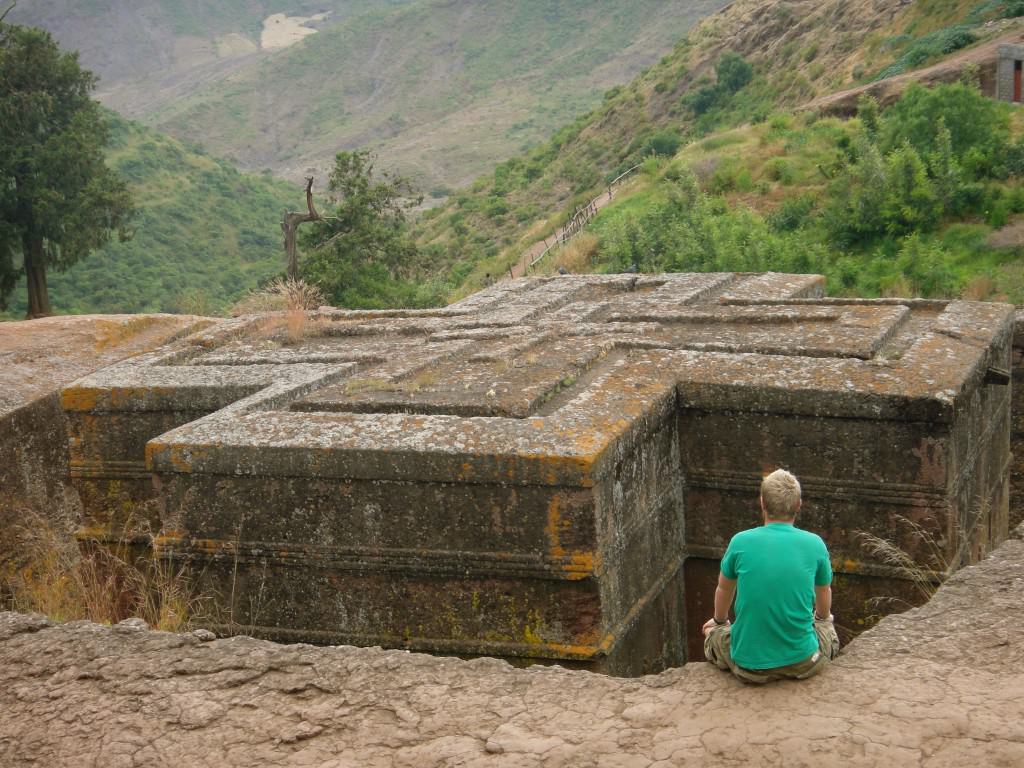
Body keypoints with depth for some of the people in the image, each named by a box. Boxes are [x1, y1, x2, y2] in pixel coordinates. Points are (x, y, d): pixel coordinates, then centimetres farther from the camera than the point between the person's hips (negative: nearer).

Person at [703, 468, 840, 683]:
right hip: (803, 664, 1)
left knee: (714, 632, 33)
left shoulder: (740, 542, -7)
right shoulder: (815, 544, -6)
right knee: (827, 628, 34)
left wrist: (719, 621, 34)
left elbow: (724, 591, 12)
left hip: (749, 666, 0)